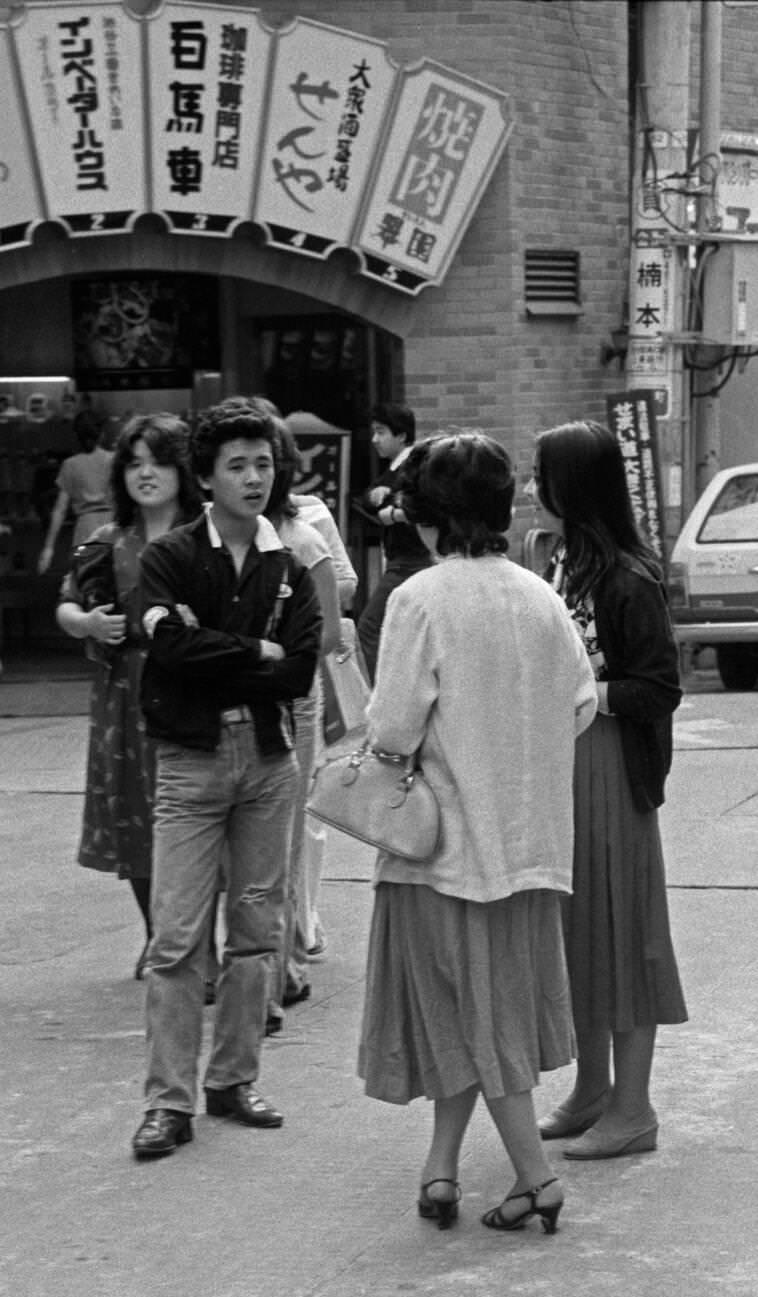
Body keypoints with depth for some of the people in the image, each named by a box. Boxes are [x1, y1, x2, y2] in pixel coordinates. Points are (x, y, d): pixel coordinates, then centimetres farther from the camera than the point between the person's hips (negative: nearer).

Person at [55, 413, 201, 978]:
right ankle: (156, 941, 28)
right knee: (133, 825, 10)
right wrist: (87, 623, -6)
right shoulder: (108, 542, 9)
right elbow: (65, 608, 15)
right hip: (125, 698, 4)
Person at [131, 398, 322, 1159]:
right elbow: (173, 647, -17)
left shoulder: (289, 569, 7)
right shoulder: (170, 559, -1)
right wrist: (255, 654, -11)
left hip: (269, 755, 4)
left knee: (257, 927, 9)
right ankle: (169, 1102, -1)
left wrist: (211, 655, -11)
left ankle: (234, 1081, 20)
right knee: (178, 936, -6)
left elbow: (300, 671, -6)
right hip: (191, 758, -3)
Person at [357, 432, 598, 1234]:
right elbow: (581, 705, 4)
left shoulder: (420, 600, -16)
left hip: (447, 832, -5)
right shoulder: (540, 598, -1)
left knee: (465, 1013, 4)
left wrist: (384, 738, 3)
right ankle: (441, 1167, 20)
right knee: (494, 1001, 15)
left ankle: (535, 1175, 3)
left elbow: (395, 728, -19)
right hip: (528, 834, 5)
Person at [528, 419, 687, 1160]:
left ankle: (632, 1109, 8)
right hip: (561, 767, 8)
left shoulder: (627, 580, -16)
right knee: (574, 930, 14)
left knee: (618, 930, -1)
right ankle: (592, 1093, 26)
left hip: (610, 770, -8)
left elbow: (659, 690, -16)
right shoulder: (565, 566, 8)